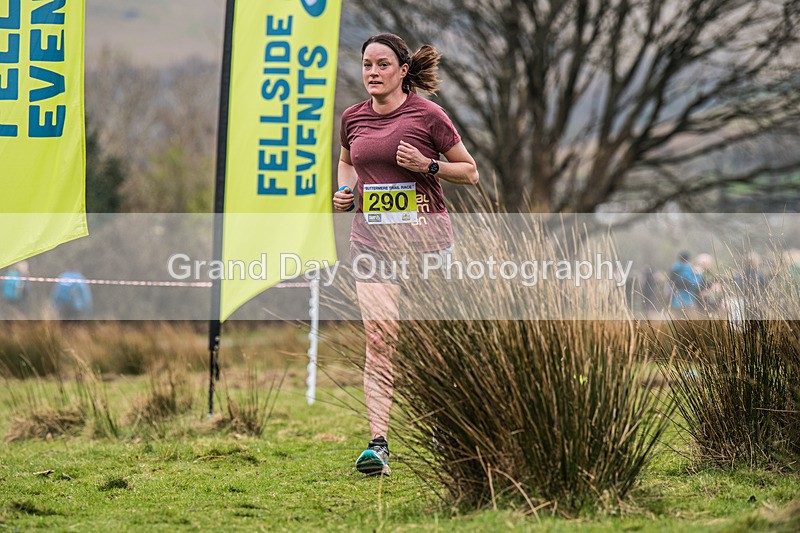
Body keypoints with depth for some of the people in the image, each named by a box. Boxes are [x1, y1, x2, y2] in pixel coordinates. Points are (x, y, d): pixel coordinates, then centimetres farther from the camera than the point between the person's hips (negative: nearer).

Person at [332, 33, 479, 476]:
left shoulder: (427, 115, -4)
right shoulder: (353, 118, 8)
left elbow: (470, 172, 3)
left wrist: (427, 165, -14)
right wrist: (344, 191, 8)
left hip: (424, 236, -2)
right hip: (370, 239, 3)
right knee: (379, 339, -10)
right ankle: (378, 444, -15)